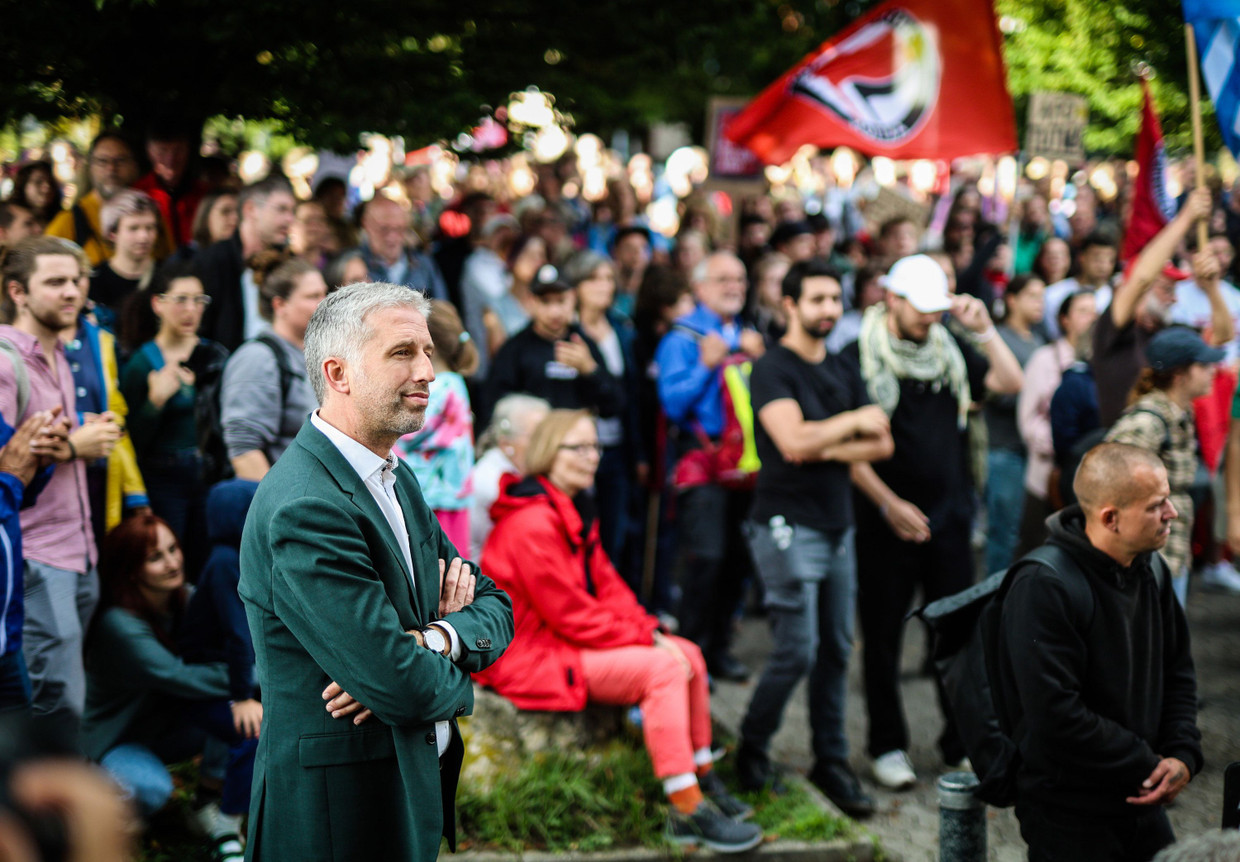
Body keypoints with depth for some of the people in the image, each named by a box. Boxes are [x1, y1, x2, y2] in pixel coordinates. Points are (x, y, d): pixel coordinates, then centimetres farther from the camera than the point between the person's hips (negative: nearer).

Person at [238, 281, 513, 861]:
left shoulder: (398, 480, 9)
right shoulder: (307, 509, -23)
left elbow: (495, 607, 7)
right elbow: (405, 691, -27)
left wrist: (435, 640, -15)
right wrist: (455, 678, -4)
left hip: (418, 794, 9)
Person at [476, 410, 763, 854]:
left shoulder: (575, 510, 12)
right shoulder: (533, 524, -21)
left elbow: (605, 582, 13)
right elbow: (569, 614, -22)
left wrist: (650, 629, -3)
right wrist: (643, 639, -15)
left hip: (564, 638, 11)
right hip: (530, 656, -11)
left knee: (688, 654, 3)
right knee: (663, 668, -23)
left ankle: (702, 780, 13)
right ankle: (687, 812, -23)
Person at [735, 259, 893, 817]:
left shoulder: (844, 372, 14)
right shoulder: (773, 369, -8)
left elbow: (881, 444, 7)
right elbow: (794, 442, -23)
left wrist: (829, 449, -8)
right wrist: (852, 422, -10)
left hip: (837, 526, 7)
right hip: (789, 526, -7)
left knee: (837, 650, 7)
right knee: (797, 651, -8)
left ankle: (831, 762, 16)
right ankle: (751, 751, 11)